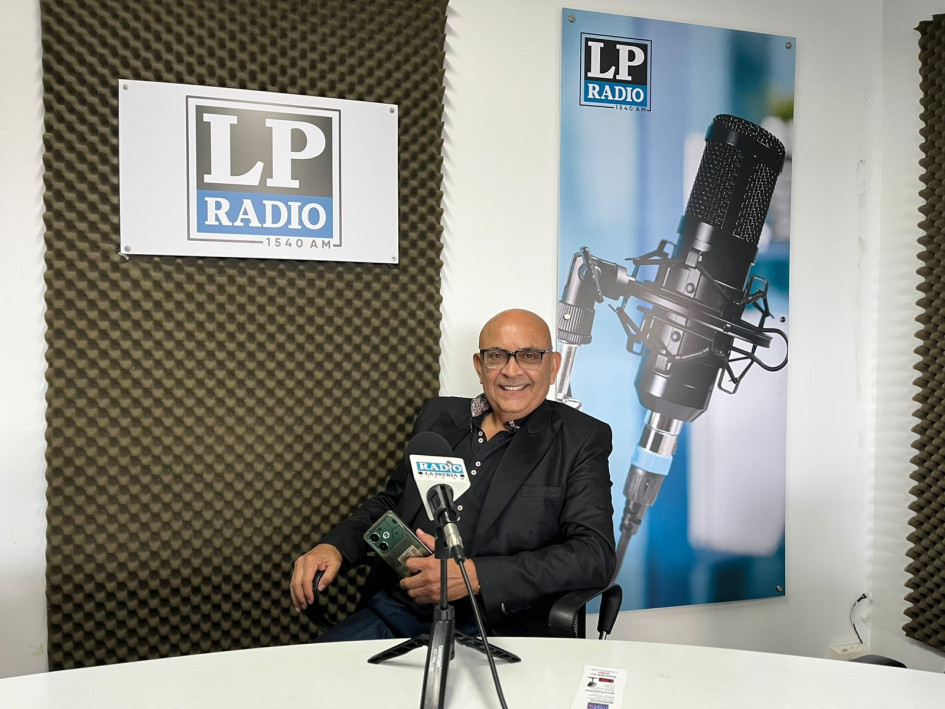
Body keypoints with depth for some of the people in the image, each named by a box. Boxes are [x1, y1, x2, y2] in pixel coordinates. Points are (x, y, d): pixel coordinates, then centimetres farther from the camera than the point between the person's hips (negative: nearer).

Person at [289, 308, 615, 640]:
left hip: (493, 631, -4)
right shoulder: (439, 415, 12)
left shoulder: (582, 439, -2)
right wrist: (333, 546, 1)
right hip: (395, 610, 5)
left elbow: (595, 554, -11)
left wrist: (476, 576, -20)